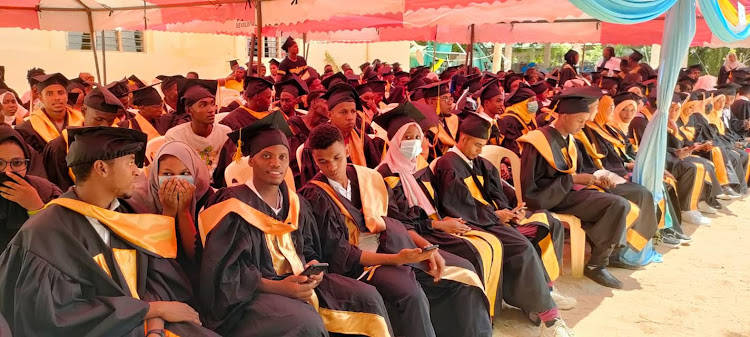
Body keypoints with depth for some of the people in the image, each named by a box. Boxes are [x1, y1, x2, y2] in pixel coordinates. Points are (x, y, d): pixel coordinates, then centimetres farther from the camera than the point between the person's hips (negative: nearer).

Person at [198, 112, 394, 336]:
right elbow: (225, 271, -16)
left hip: (296, 283, 7)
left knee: (368, 298, -7)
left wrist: (314, 267, -8)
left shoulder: (294, 203, 9)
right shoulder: (235, 206, -11)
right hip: (248, 294, -7)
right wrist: (278, 287, -25)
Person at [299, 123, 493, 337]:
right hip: (357, 262, -6)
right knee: (409, 291, -33)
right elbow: (339, 253, -13)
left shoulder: (368, 177, 8)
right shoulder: (315, 196, -7)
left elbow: (395, 223, 11)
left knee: (463, 272, -2)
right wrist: (395, 259, -23)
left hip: (395, 247, 6)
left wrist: (427, 248, -6)